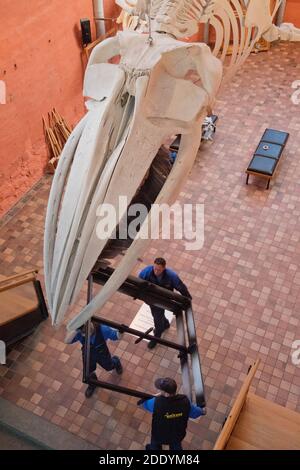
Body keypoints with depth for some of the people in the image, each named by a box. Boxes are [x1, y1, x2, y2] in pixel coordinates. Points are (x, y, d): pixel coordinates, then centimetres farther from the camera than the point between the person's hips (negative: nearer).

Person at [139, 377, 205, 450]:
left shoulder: (157, 403, -40)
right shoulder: (184, 401, -32)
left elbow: (143, 402, -18)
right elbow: (194, 412, -10)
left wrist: (157, 396, -4)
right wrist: (202, 411, 12)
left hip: (160, 435, -2)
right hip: (177, 434, 2)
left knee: (155, 445, 34)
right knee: (176, 446, 36)